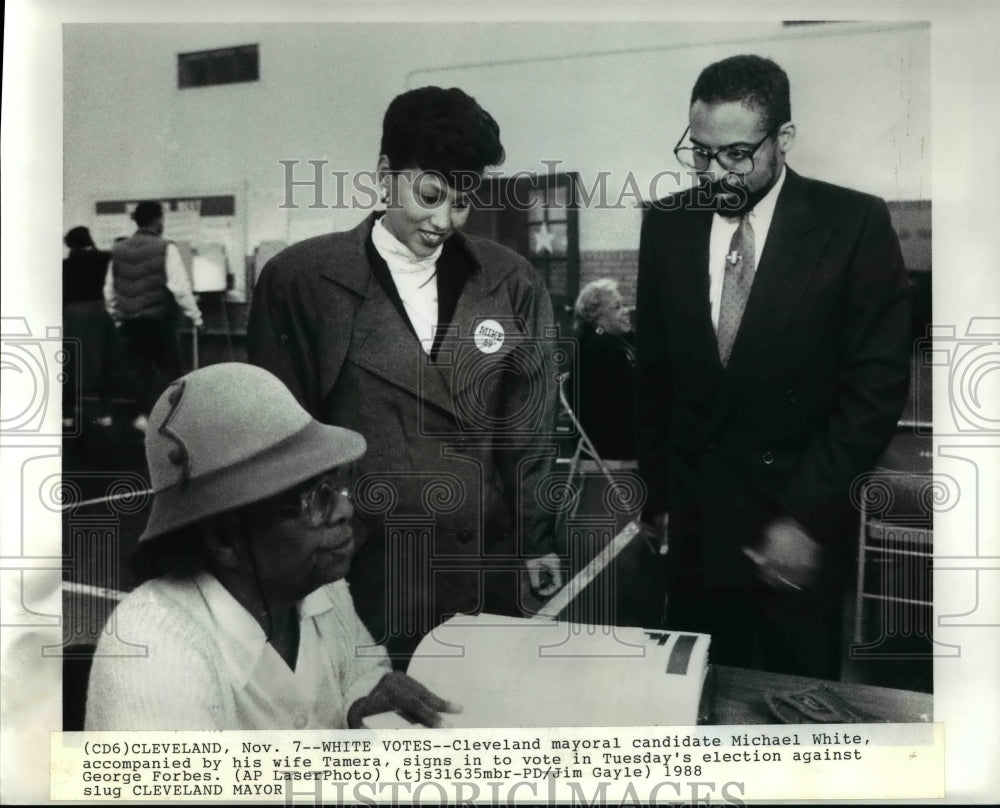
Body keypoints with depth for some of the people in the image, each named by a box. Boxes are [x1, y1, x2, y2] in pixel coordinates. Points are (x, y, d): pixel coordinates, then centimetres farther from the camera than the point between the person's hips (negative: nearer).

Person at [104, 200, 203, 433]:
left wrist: (117, 318, 22)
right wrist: (195, 316, -5)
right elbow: (180, 287, -15)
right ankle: (147, 415, -7)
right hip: (158, 319, -5)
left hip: (129, 320, 6)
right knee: (169, 368, 5)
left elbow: (109, 290, 11)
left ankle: (145, 416, 20)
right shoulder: (165, 248, -11)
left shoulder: (118, 250, 7)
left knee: (141, 369, 16)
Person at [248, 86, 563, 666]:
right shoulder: (300, 280, -4)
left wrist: (538, 541, 3)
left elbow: (528, 428, 6)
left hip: (481, 574, 2)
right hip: (355, 576, -2)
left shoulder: (512, 284, 2)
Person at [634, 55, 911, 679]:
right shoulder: (667, 224, 2)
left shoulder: (856, 224, -8)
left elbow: (878, 383, -10)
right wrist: (659, 496, 9)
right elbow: (654, 372, 8)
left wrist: (803, 516, -13)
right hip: (694, 522, 3)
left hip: (801, 529, -2)